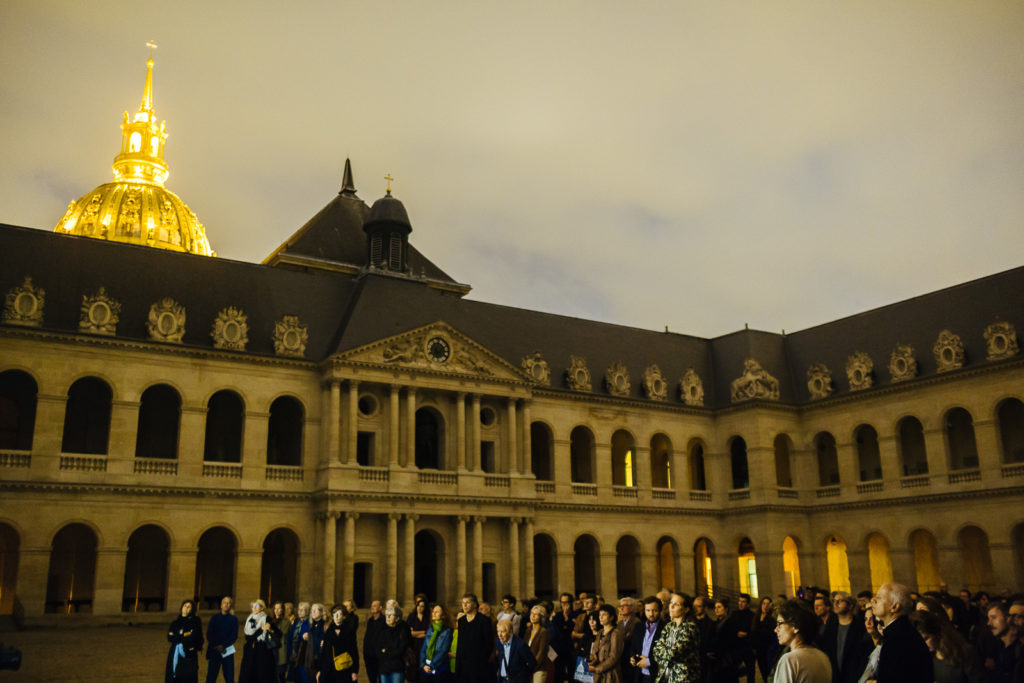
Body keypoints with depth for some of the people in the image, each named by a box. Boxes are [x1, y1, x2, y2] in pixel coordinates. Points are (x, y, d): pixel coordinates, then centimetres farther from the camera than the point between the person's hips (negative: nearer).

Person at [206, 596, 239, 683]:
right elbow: (209, 634, 3)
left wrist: (223, 645, -14)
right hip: (214, 650, 1)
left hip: (227, 650, -1)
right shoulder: (214, 618, 10)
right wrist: (216, 646, -10)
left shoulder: (233, 619, 7)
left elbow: (234, 636, -1)